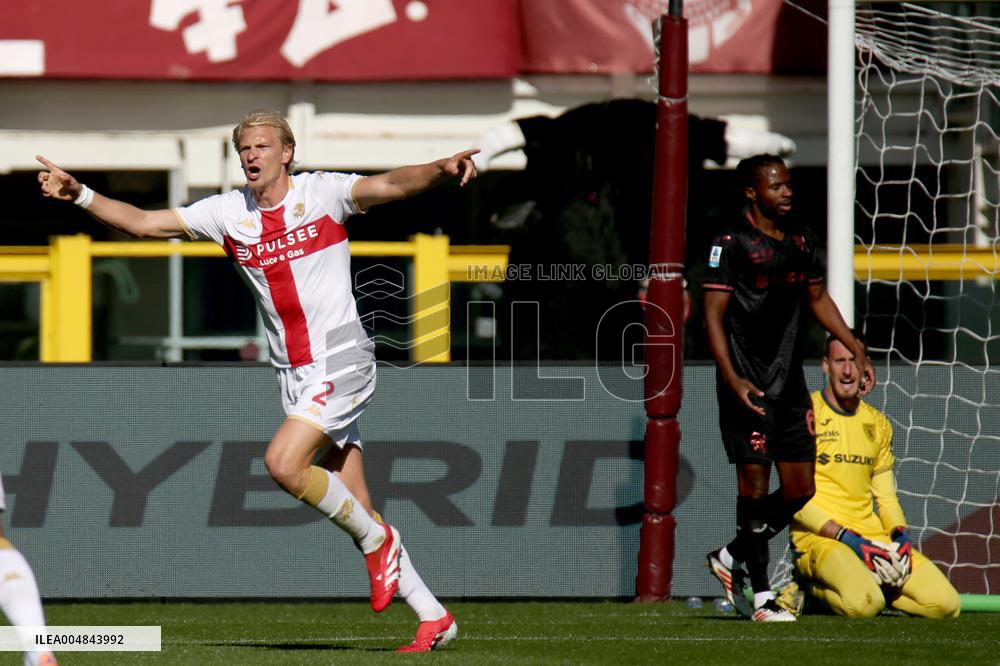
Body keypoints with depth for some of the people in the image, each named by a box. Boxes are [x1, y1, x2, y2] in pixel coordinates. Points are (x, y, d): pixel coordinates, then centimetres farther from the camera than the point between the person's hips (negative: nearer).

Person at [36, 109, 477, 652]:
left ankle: (377, 542, -2)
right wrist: (80, 195, -4)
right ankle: (433, 617, 11)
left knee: (282, 462, -24)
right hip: (294, 375, 6)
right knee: (355, 510, 3)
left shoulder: (323, 193, -7)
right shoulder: (228, 212, 6)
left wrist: (439, 171, -42)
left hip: (341, 362, -6)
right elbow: (143, 223, 8)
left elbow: (389, 185, -23)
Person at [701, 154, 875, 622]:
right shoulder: (731, 244, -9)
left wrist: (857, 350, 20)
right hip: (748, 385, -7)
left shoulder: (801, 240, 12)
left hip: (790, 382, 7)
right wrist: (732, 379, -21)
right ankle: (761, 598, -1)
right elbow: (714, 315, -12)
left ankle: (733, 558, 26)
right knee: (755, 481, -7)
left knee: (800, 489, 7)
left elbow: (818, 298, 25)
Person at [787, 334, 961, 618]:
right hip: (819, 538, -6)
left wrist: (899, 533, -2)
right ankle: (814, 589, -4)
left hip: (873, 536, 6)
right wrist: (846, 538, -17)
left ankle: (863, 586, 5)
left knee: (947, 604, -13)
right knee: (864, 604, -36)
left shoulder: (878, 424, 17)